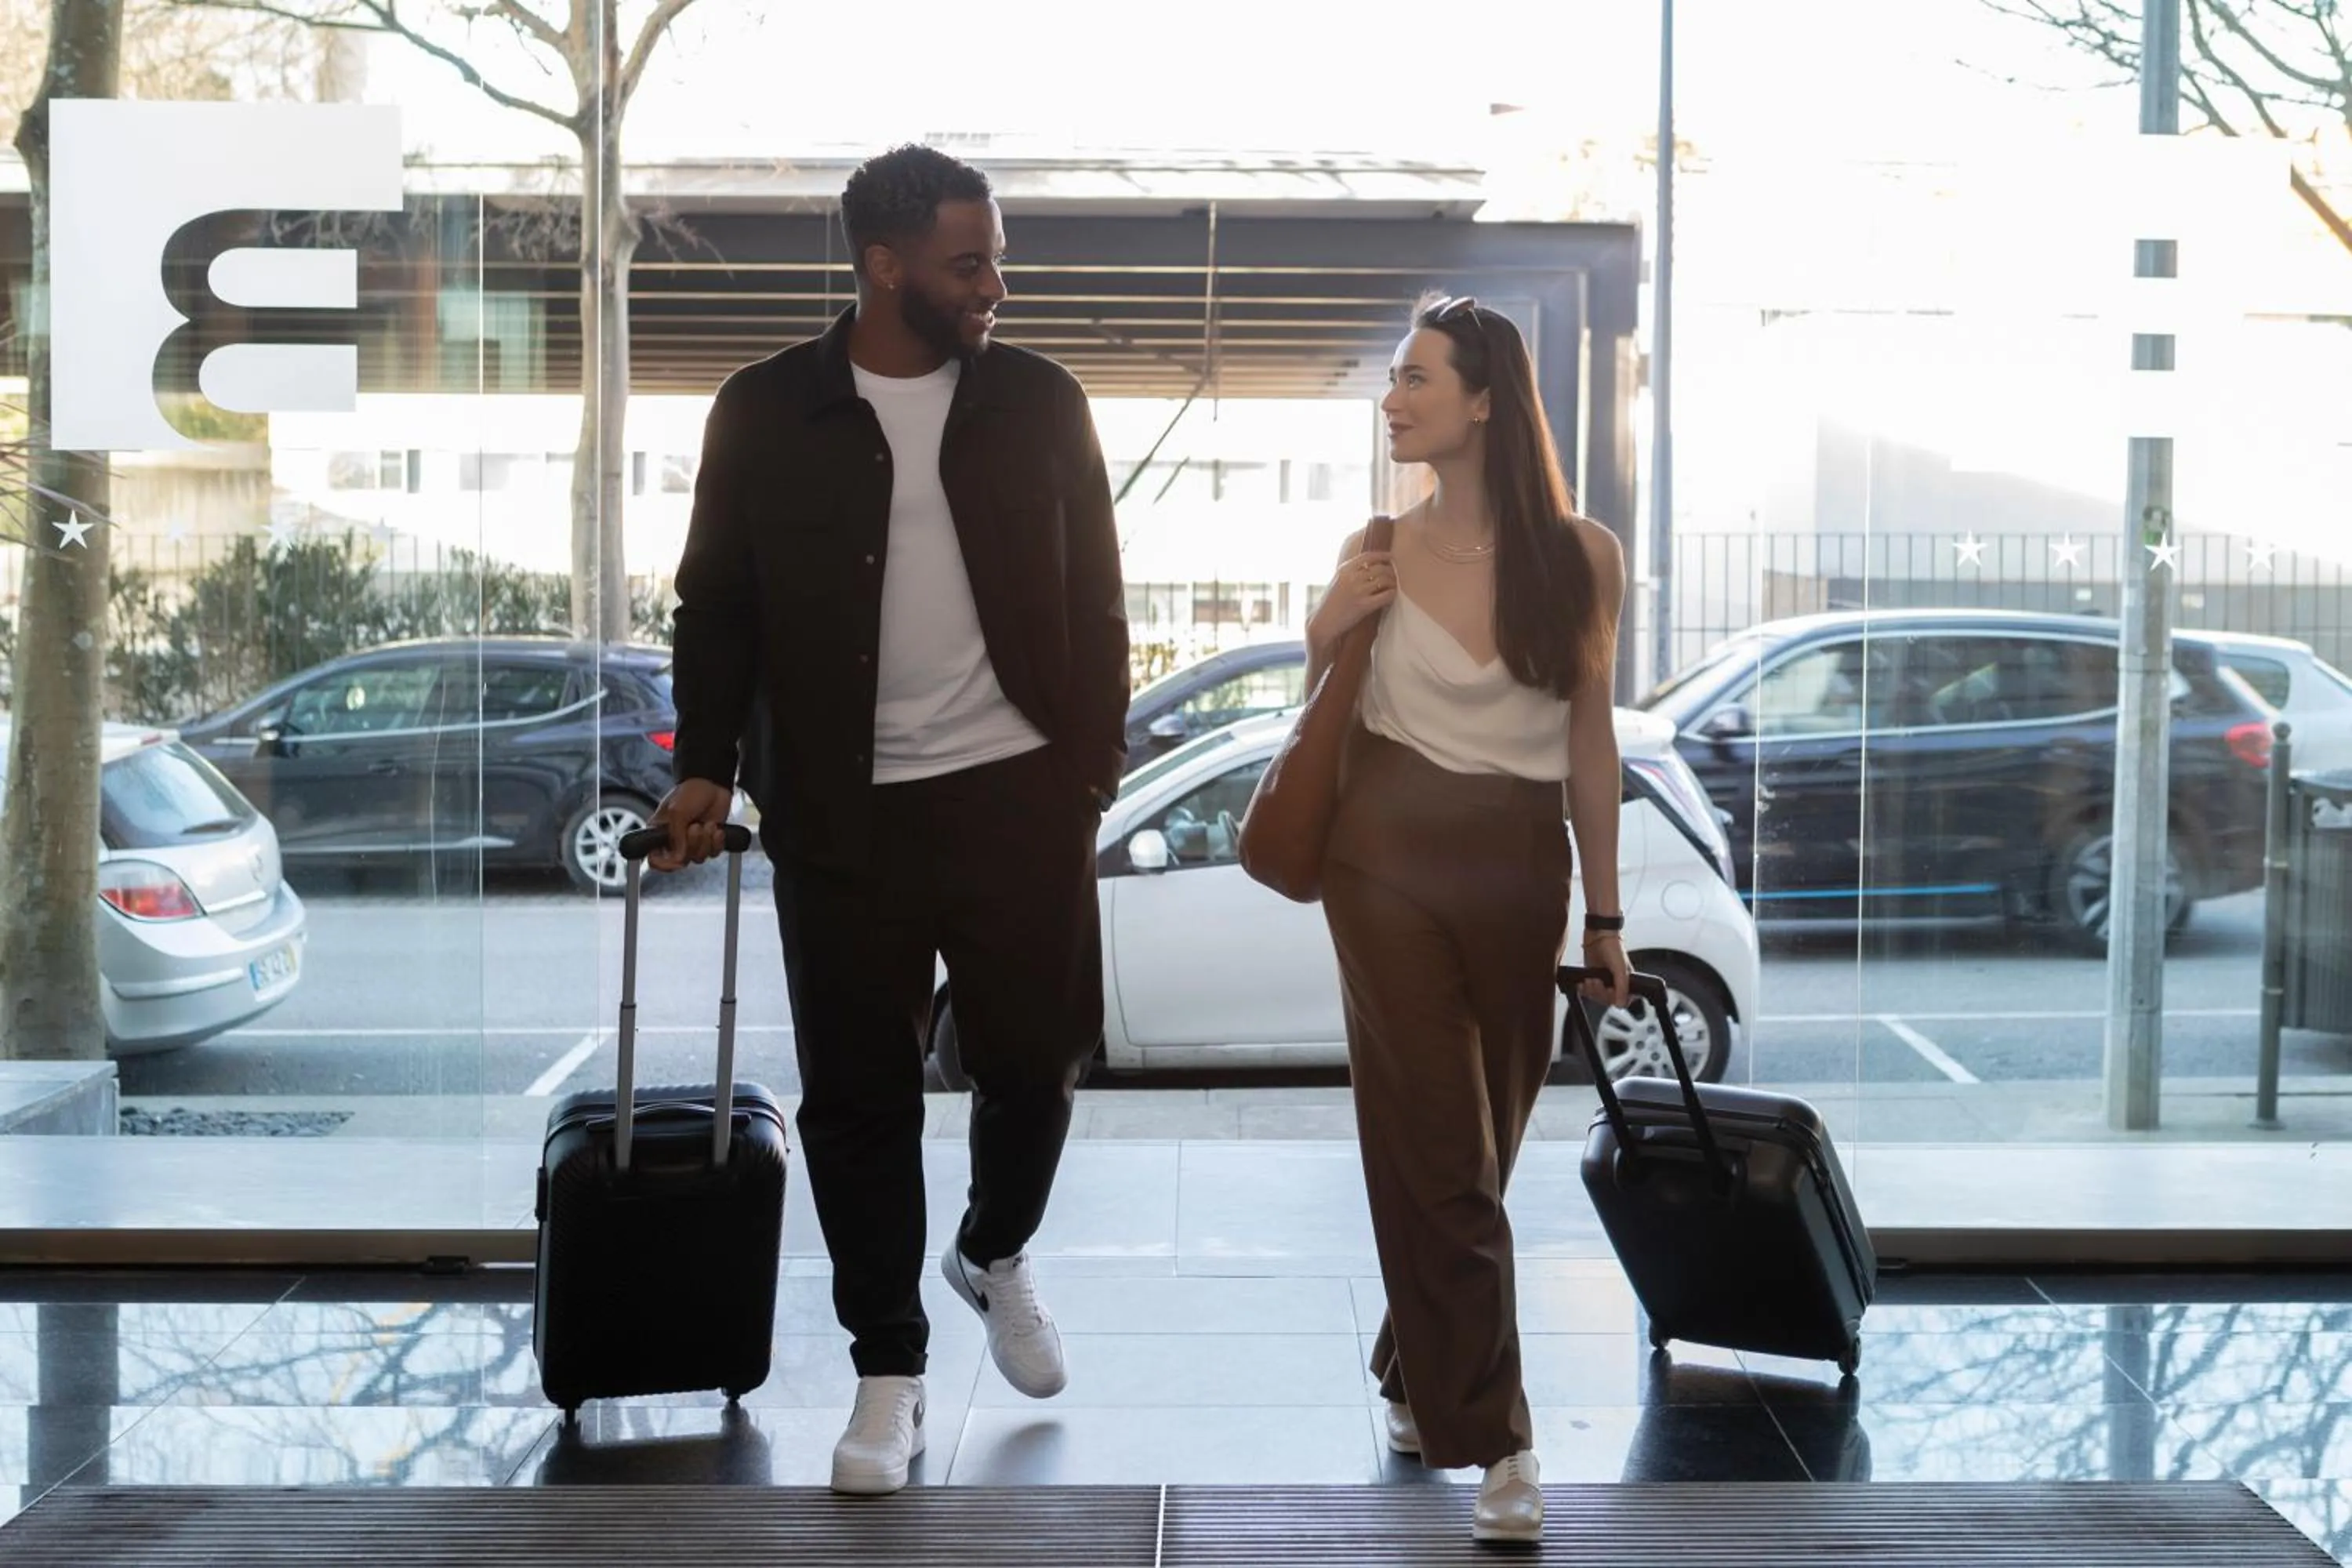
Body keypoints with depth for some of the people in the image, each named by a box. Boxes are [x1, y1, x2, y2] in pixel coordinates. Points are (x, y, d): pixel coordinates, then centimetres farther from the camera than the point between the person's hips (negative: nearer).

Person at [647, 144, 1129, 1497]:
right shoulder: (766, 413, 0)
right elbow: (717, 604, 5)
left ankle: (997, 1256, 38)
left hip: (1020, 794, 1)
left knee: (1033, 1059, 7)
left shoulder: (1041, 403, 2)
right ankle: (889, 1370, 17)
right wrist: (708, 766, -2)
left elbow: (1096, 595, 5)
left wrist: (1097, 763, -1)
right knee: (859, 1094, 4)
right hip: (844, 814, -1)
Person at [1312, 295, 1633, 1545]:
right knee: (1441, 1155, -3)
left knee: (1478, 1149, 11)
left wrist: (1604, 912, 7)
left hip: (1520, 872, 1)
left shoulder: (1581, 556, -2)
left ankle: (1414, 1380, 33)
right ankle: (1490, 1440, 1)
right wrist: (1326, 630, -9)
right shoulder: (1380, 554, 0)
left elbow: (1589, 741, 5)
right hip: (1392, 859, -1)